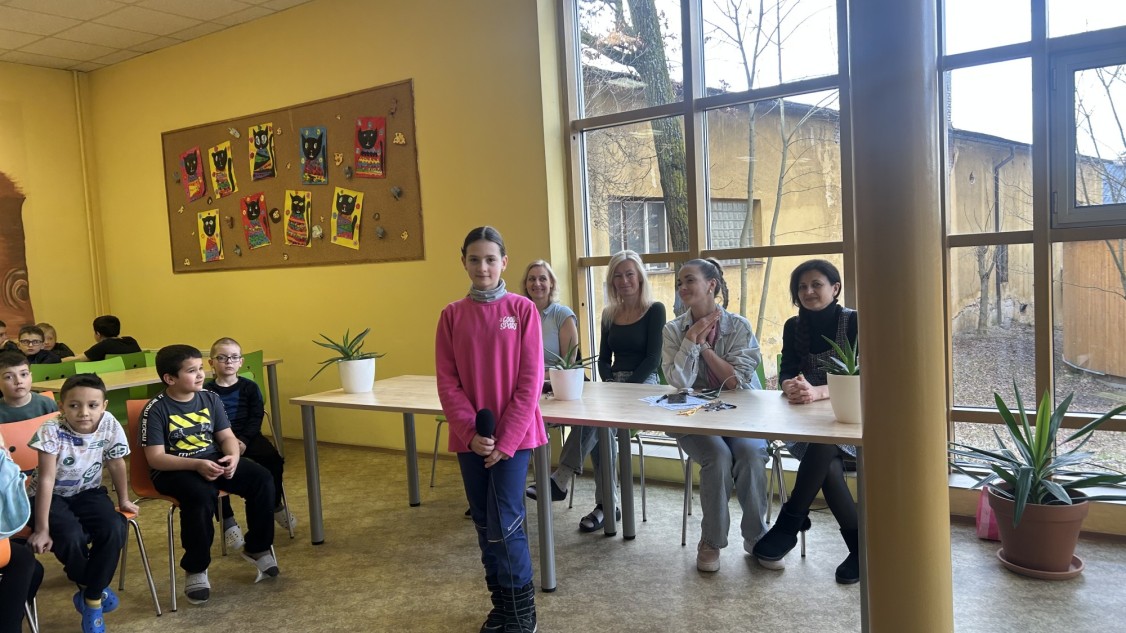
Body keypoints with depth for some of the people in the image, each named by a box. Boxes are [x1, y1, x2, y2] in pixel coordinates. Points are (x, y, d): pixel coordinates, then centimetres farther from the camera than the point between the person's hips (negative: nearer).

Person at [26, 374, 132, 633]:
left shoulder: (109, 425, -16)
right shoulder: (52, 430, -25)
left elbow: (116, 465, -1)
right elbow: (46, 479, -25)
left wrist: (123, 500, 10)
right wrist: (42, 529, -25)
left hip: (87, 492, 3)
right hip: (51, 496, -3)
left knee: (114, 529, -25)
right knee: (70, 537, -31)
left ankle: (91, 600, -5)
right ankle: (92, 587, 1)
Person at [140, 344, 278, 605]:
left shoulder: (210, 399, 4)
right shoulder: (155, 410, -12)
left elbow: (227, 437, 6)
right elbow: (155, 458, -17)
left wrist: (233, 456, -18)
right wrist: (196, 465, -29)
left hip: (213, 460, 5)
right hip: (173, 470, -5)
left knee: (261, 478, -15)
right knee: (201, 495, -37)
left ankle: (257, 547, 5)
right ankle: (195, 569, -16)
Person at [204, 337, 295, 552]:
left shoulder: (249, 387, 8)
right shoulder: (206, 391, 3)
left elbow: (256, 417, 2)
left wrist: (244, 441, -16)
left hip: (248, 437, 2)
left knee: (274, 460, -22)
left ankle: (275, 506, 4)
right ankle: (227, 520, -13)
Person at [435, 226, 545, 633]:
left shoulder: (523, 310, -5)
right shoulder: (452, 315, 2)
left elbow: (530, 381, -8)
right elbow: (447, 381, 0)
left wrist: (506, 439, -12)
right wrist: (471, 432, -12)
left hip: (513, 434, -3)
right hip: (470, 438, 3)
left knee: (504, 523, -5)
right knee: (484, 523, 11)